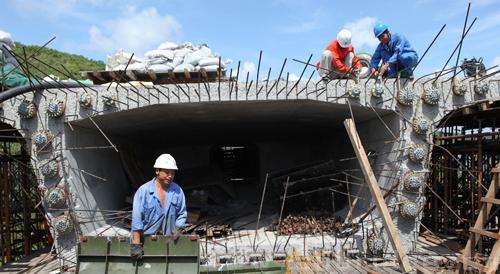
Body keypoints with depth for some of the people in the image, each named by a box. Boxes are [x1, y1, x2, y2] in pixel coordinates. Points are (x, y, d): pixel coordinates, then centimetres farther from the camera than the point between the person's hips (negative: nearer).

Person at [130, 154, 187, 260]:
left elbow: (182, 214, 13)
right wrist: (136, 244, -12)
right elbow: (137, 218, -8)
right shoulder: (143, 190, -6)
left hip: (169, 240, 2)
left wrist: (176, 229, -3)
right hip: (146, 238, -2)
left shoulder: (177, 191, 3)